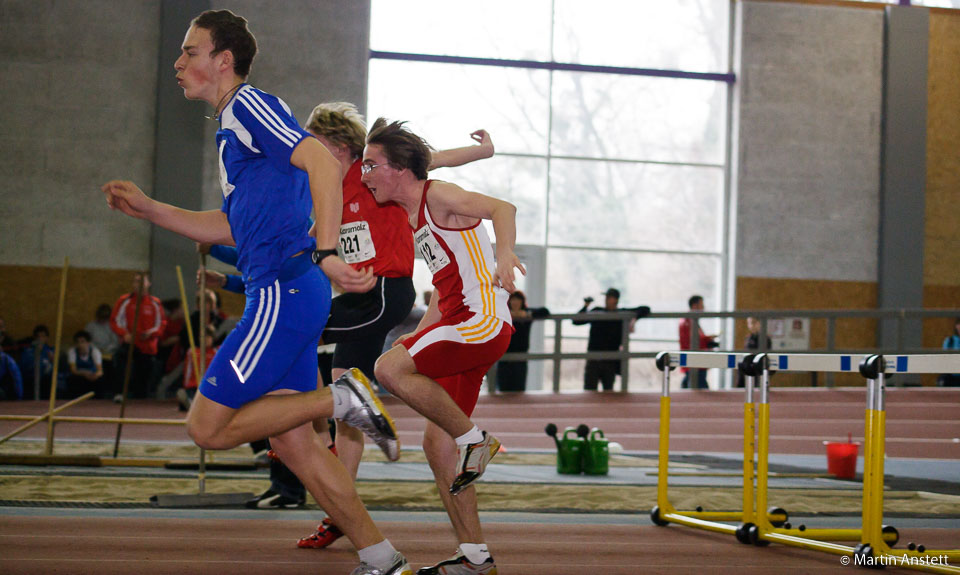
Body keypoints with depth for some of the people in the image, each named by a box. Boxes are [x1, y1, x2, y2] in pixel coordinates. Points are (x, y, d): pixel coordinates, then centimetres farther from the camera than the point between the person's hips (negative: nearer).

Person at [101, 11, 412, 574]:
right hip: (282, 294, 10)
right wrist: (149, 209, 26)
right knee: (293, 441, 8)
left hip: (284, 291, -10)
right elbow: (231, 227, 31)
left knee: (207, 426, -7)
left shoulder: (249, 105, -7)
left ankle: (342, 399, -5)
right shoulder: (232, 126, 23)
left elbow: (323, 163, -22)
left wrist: (326, 252, -31)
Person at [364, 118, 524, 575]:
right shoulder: (412, 216, 21)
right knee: (436, 443, 7)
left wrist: (504, 252, -39)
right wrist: (418, 338, 25)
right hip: (460, 327, 10)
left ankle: (473, 439, -11)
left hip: (482, 321, -10)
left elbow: (501, 208, -21)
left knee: (389, 369, -24)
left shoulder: (438, 196, -6)